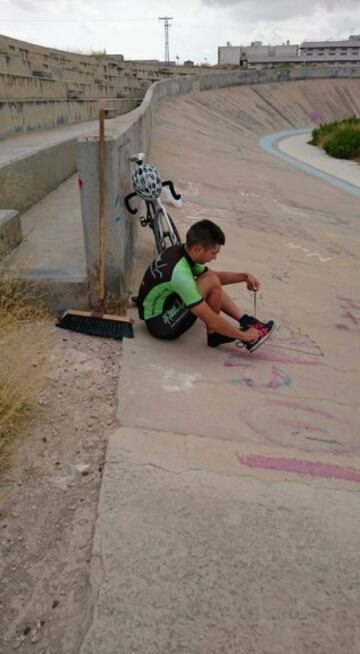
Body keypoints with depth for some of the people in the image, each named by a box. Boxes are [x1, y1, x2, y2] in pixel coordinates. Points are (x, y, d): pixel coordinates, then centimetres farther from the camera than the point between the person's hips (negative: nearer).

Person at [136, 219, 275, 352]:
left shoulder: (180, 251, -5)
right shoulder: (180, 273, -31)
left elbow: (214, 274, 13)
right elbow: (211, 321, -28)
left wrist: (244, 276, 1)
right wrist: (244, 336, -16)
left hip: (160, 307, 10)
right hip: (160, 324, -10)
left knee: (211, 279, 14)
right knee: (211, 282, -22)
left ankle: (245, 321, 6)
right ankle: (215, 335, -3)